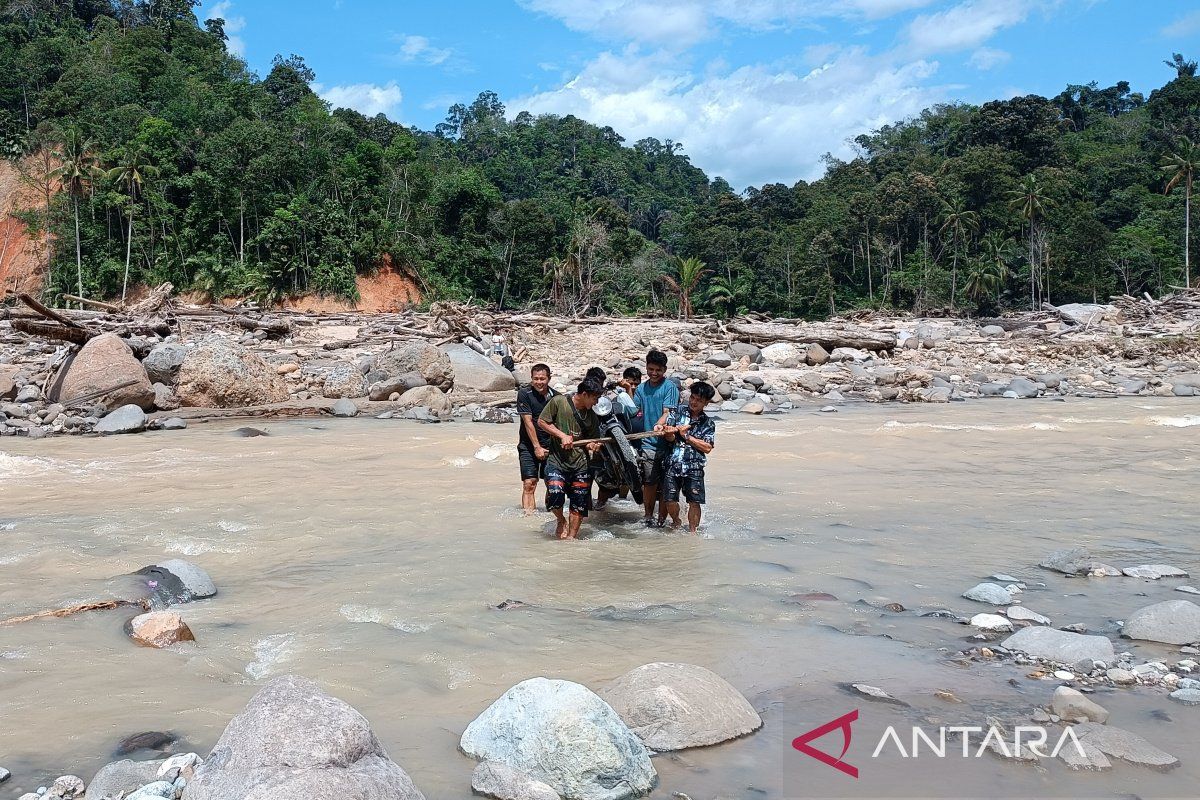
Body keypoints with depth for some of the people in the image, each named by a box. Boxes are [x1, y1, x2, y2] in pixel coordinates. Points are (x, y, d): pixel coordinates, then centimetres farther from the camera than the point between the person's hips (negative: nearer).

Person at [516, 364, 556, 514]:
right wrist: (537, 447, -13)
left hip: (550, 445, 3)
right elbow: (528, 422, -11)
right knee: (529, 484, -10)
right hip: (529, 445, -3)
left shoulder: (556, 397, 1)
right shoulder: (524, 393, -8)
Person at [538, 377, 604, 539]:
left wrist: (592, 446, -12)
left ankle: (571, 537, 18)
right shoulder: (558, 402, -6)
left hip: (581, 463, 4)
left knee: (579, 504, 2)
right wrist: (562, 435, -11)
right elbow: (541, 421, -2)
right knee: (555, 494, -20)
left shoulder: (592, 417, 6)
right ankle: (561, 521, 11)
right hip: (557, 460, -4)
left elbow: (591, 441, 13)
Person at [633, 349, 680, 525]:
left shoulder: (670, 387, -2)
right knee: (649, 482, 2)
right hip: (647, 443, 3)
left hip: (666, 442, -3)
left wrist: (659, 425, -30)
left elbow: (667, 412, -13)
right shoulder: (641, 388, 12)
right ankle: (648, 516, 15)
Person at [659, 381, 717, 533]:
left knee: (694, 501, -3)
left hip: (694, 467, 0)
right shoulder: (679, 411, 8)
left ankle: (692, 530, 12)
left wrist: (687, 436, -7)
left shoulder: (709, 423, 8)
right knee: (670, 499, -2)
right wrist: (669, 433, -21)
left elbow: (707, 447, -3)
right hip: (673, 463, 0)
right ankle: (676, 522, 26)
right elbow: (670, 438, 4)